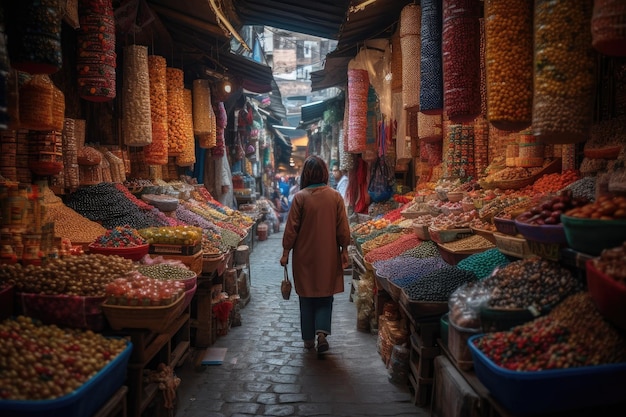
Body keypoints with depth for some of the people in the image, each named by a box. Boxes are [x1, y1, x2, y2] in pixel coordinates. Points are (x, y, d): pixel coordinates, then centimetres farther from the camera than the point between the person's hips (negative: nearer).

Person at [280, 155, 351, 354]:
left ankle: (309, 338, 19)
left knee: (307, 296, 12)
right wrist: (344, 250, 10)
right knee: (325, 294, 13)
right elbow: (343, 228, -1)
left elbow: (291, 228, -7)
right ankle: (322, 331, -3)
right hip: (329, 255, 1)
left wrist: (286, 252, 2)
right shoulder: (335, 196, -4)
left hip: (305, 255, -1)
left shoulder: (300, 197, -10)